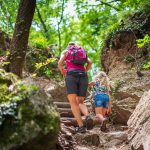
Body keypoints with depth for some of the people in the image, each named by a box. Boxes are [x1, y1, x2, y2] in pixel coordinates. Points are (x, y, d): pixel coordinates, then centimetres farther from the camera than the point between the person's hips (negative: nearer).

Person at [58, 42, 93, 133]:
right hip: (83, 76, 3)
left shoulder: (65, 52, 21)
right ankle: (88, 116, -24)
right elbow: (90, 62, 11)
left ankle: (81, 126, -25)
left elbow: (60, 63, 3)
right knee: (80, 102, 8)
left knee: (73, 102, -7)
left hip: (71, 75, -3)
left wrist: (62, 71, 21)